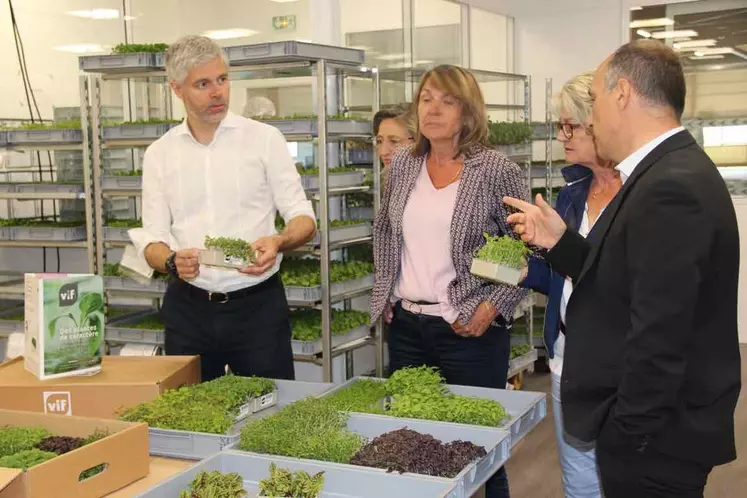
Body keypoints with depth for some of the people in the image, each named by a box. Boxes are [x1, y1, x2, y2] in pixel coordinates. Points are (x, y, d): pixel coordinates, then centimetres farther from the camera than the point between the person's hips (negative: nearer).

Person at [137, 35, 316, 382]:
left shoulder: (264, 139, 0)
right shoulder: (159, 154, 6)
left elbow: (303, 218, 0)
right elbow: (152, 241, 5)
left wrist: (279, 242, -22)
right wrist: (172, 262, -18)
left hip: (257, 304, -2)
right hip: (188, 309, 2)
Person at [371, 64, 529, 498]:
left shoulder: (497, 170, -9)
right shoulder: (404, 163, 6)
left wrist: (493, 307, -14)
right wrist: (384, 291, 12)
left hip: (468, 330, -5)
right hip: (406, 325, 5)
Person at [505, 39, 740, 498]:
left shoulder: (671, 189, -24)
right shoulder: (671, 174, 8)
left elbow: (659, 338, -27)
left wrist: (628, 435, -19)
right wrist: (560, 241, 2)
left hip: (655, 439, -9)